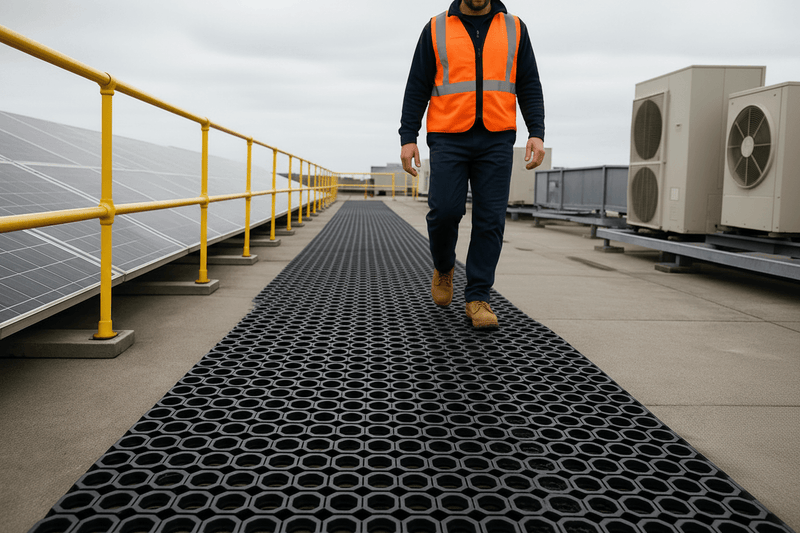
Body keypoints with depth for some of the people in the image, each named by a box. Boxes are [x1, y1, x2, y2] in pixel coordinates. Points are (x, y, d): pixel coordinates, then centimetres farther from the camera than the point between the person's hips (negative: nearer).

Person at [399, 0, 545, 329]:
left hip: (496, 140, 1)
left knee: (490, 219, -5)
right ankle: (443, 267, 19)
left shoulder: (514, 29, 9)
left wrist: (537, 134, -7)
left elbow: (529, 87, 6)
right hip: (449, 138, -1)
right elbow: (417, 88, 3)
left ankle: (478, 299, 1)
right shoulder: (436, 29, 6)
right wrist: (407, 138, -6)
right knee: (445, 211, -11)